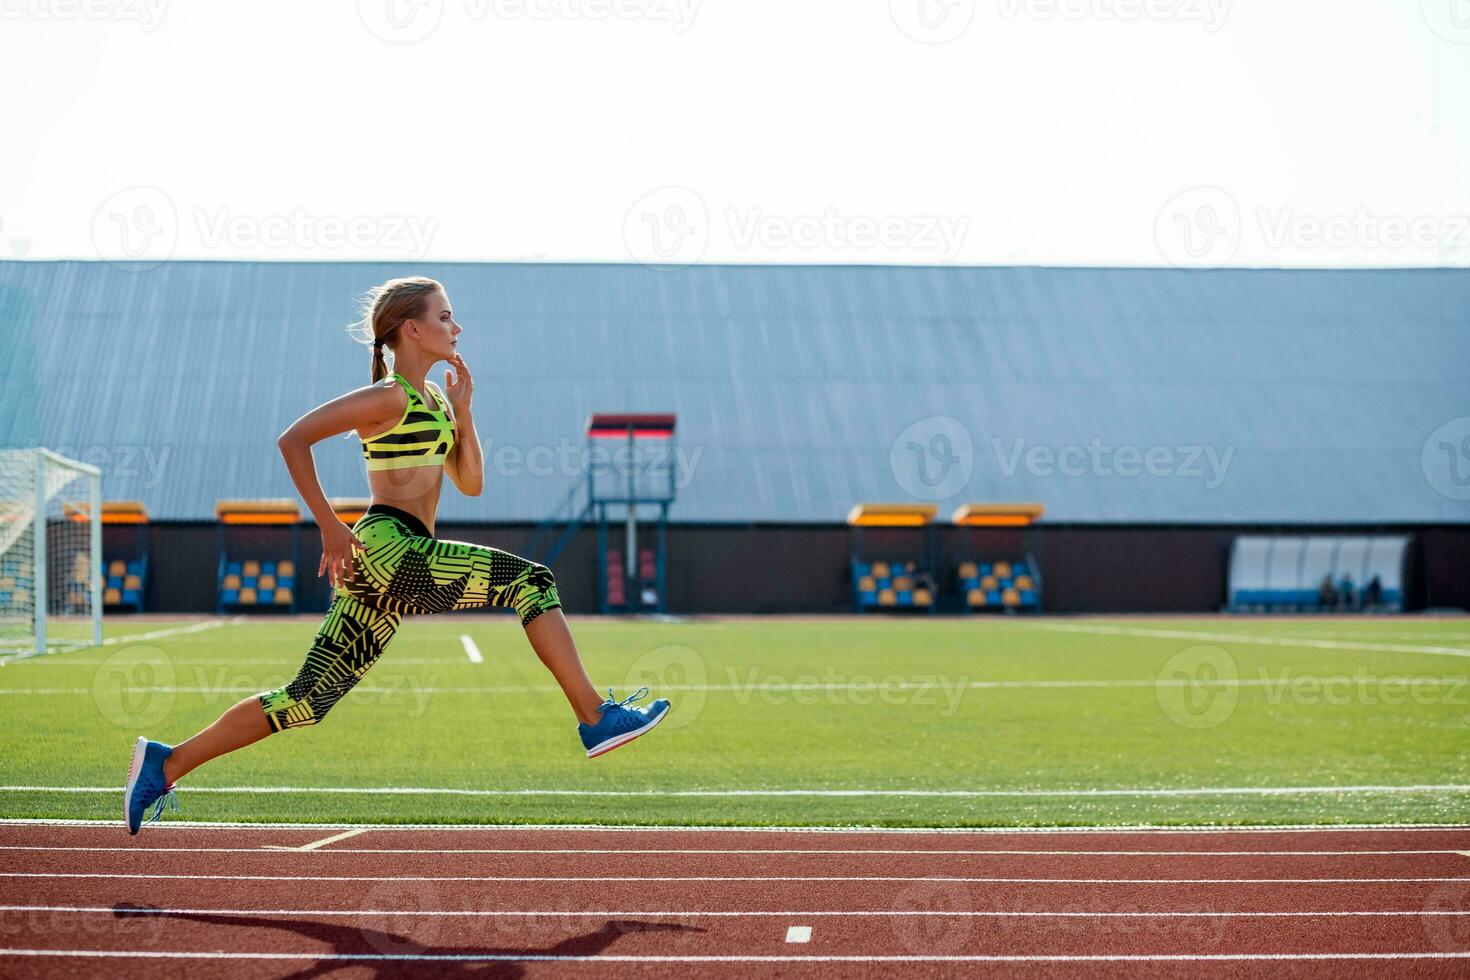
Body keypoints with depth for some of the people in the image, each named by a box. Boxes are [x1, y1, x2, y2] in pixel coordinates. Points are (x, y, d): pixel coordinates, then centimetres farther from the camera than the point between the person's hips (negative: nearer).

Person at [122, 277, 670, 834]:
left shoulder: (433, 398, 22)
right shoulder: (389, 396, -6)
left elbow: (470, 484, 21)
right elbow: (293, 440, -11)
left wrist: (462, 413, 9)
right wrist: (330, 526, -13)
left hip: (387, 572, 10)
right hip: (387, 548, -10)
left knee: (309, 698, 6)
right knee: (531, 582, -10)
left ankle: (165, 764, 9)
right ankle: (595, 719, -8)